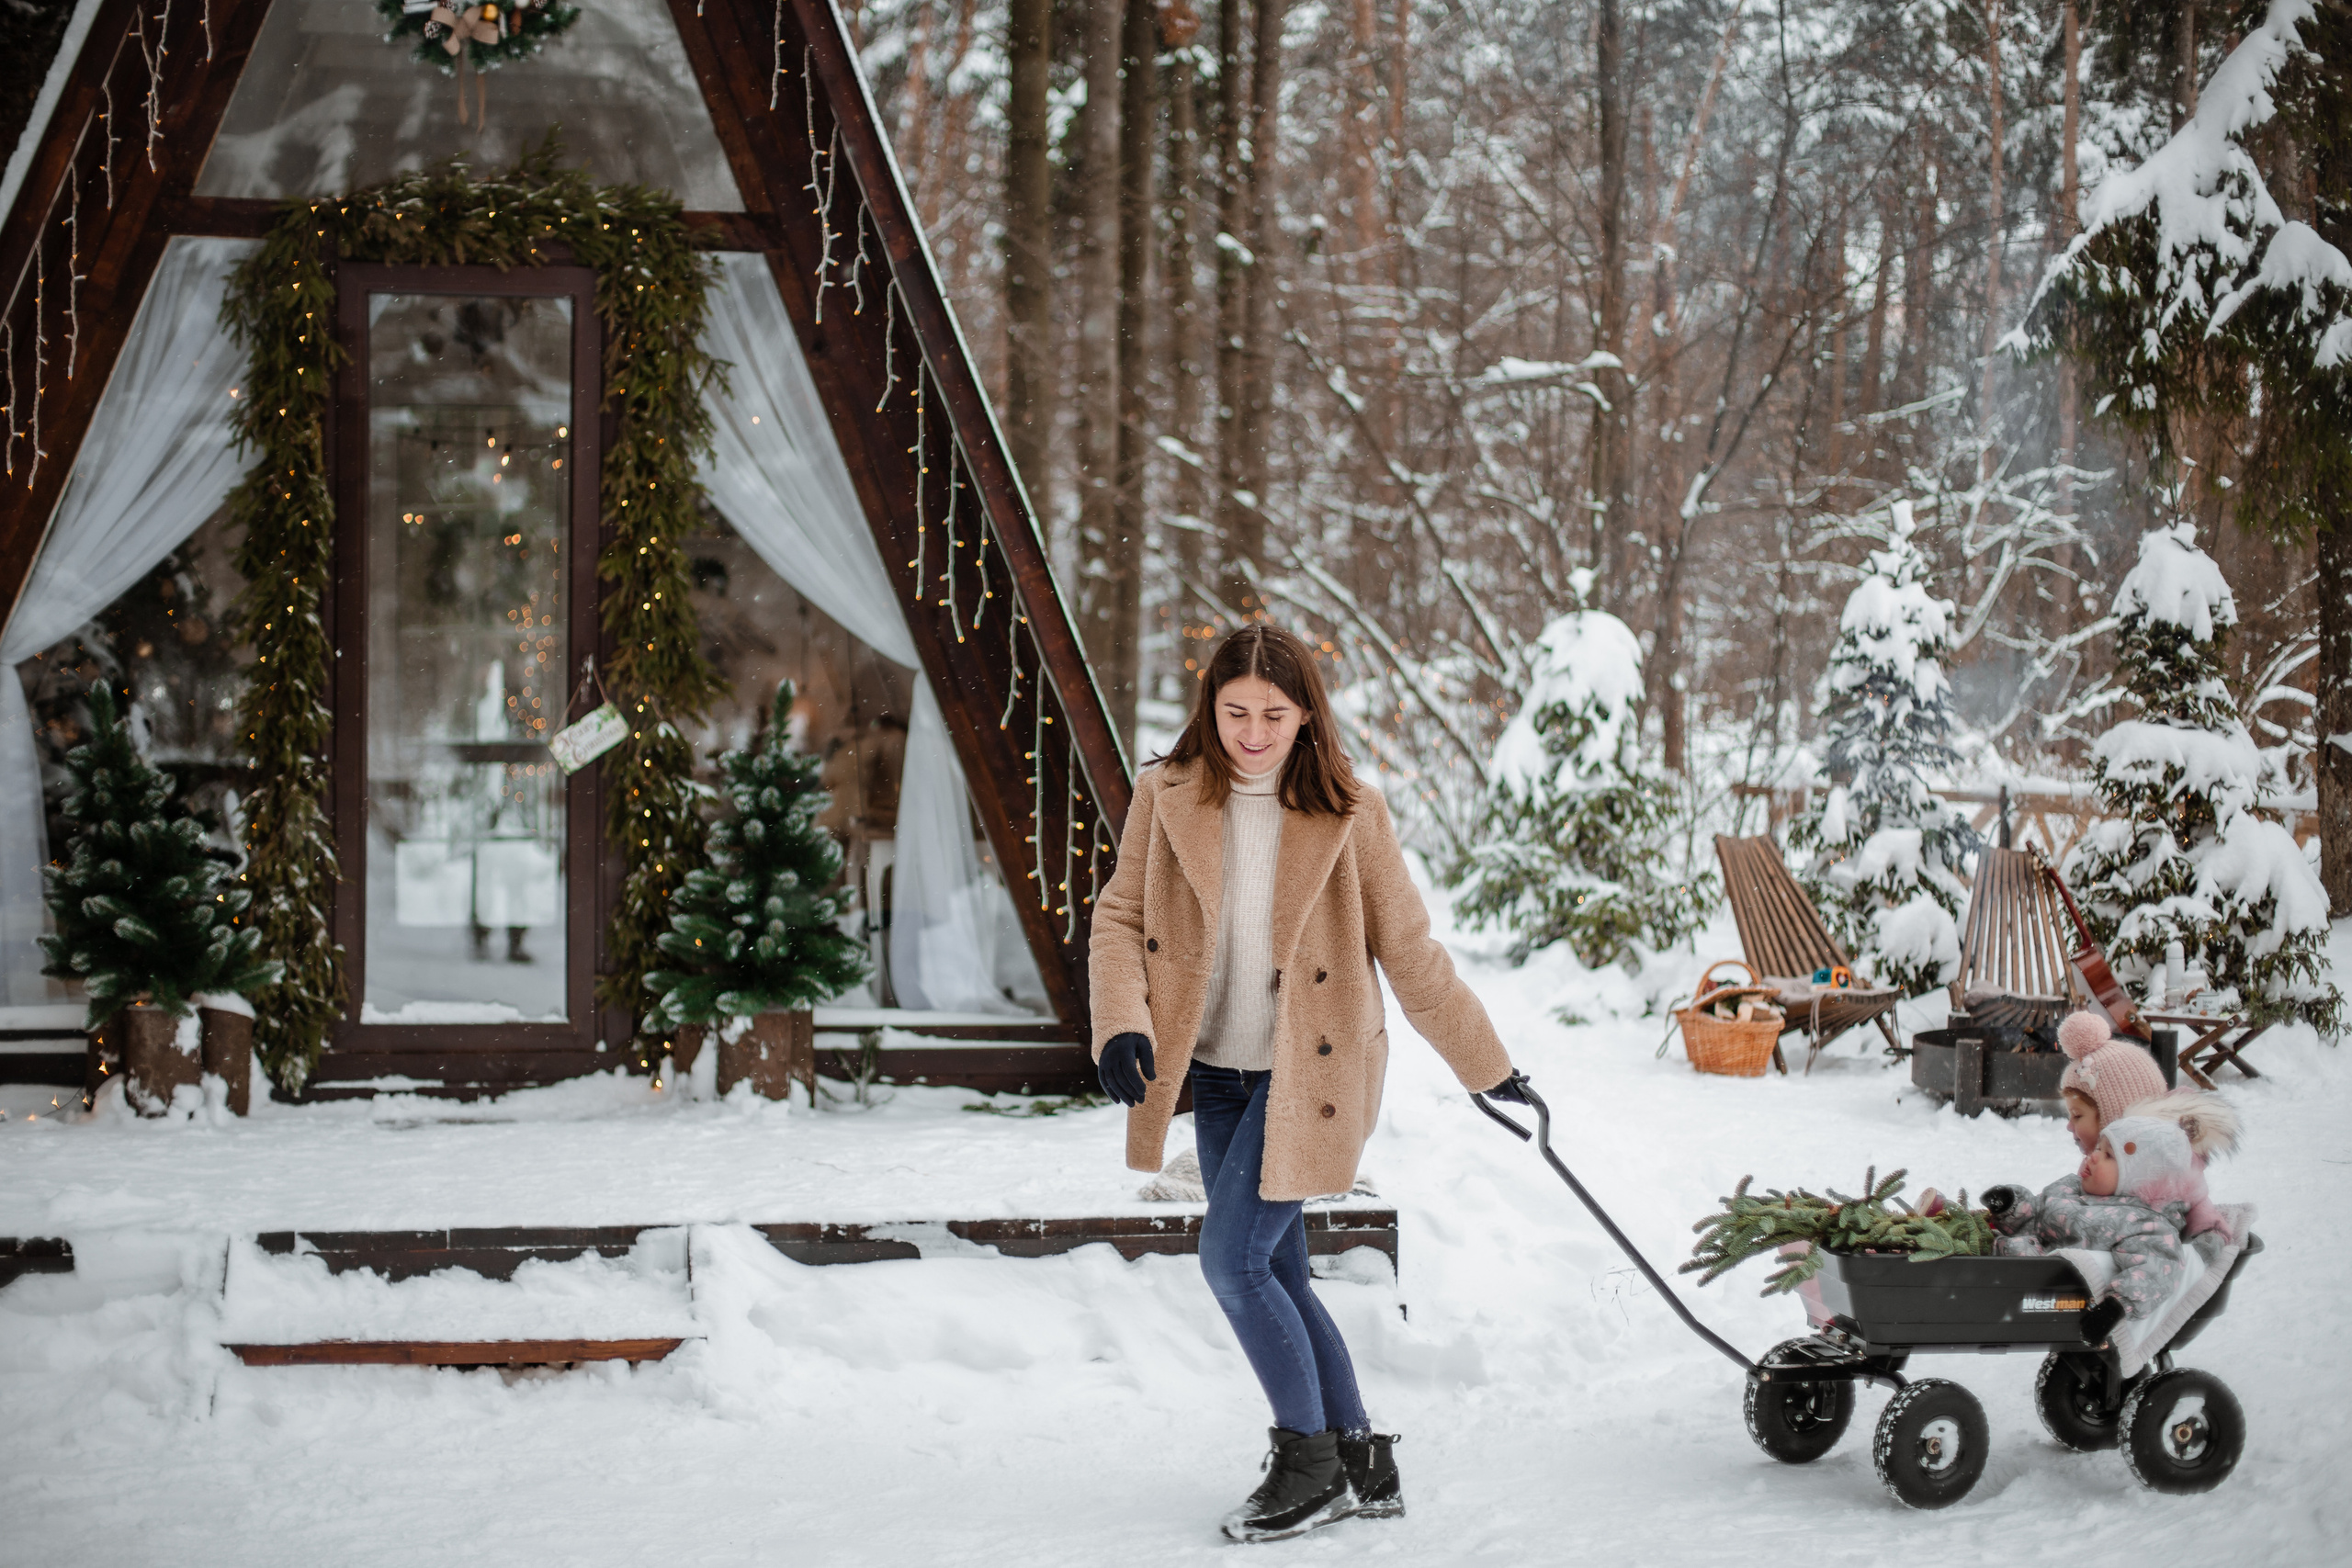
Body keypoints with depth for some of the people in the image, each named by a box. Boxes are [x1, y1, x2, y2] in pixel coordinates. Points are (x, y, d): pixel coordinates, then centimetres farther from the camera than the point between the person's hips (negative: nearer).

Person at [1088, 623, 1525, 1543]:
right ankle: (1362, 1463, 22)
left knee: (1233, 1261, -12)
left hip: (1309, 1076, -5)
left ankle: (1310, 1460, 5)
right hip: (1217, 1075, 5)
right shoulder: (1166, 799, -1)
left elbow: (1410, 952, -1)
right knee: (1273, 1276, 9)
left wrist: (1485, 1066, 4)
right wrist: (1121, 1023, -15)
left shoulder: (1347, 815, -8)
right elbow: (1120, 918, 3)